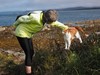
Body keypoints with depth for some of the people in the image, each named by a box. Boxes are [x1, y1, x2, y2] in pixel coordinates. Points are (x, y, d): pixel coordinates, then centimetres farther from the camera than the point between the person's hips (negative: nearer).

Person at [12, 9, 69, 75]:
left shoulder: (44, 17, -7)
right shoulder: (35, 17, -32)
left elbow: (55, 22, 11)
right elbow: (21, 19, -18)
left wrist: (64, 26, 23)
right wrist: (15, 25, 0)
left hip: (27, 33, 8)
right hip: (21, 33, -8)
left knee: (31, 52, 11)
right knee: (29, 54, -12)